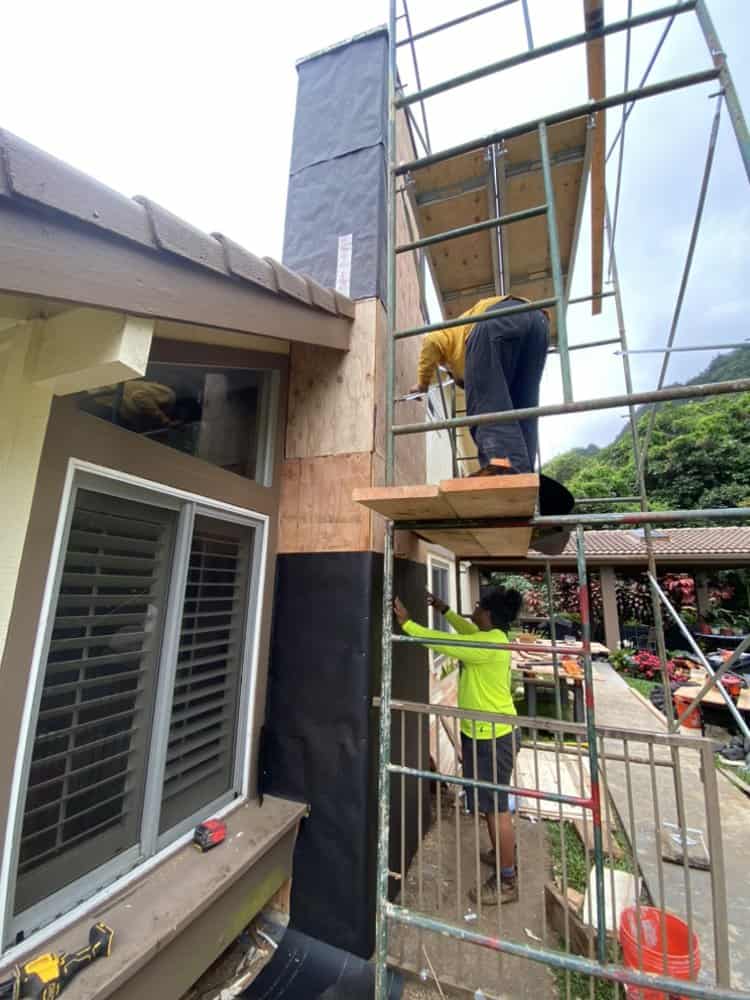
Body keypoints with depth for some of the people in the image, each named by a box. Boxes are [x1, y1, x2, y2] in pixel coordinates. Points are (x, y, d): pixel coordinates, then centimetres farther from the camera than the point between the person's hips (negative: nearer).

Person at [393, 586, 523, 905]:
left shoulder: (490, 643, -28)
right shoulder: (491, 637, 2)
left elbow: (443, 643, -29)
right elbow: (467, 631, 23)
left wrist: (406, 623, -23)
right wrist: (444, 610, 17)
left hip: (492, 736, -10)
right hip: (485, 732, 10)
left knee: (495, 806, 6)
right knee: (492, 803, 26)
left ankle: (507, 881, 22)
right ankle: (503, 853, 45)